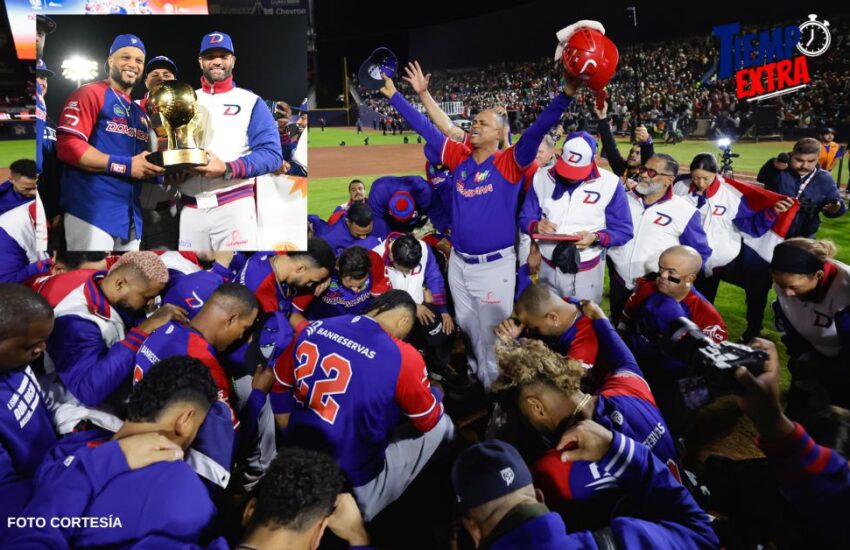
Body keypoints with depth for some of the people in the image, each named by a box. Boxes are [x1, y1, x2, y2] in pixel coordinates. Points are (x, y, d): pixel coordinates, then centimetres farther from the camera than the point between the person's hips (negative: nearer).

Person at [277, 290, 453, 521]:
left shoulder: (313, 329, -5)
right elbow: (429, 422, -2)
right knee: (441, 424, 8)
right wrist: (435, 395, 19)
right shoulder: (403, 356, -20)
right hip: (353, 493, -6)